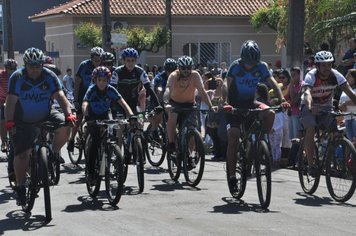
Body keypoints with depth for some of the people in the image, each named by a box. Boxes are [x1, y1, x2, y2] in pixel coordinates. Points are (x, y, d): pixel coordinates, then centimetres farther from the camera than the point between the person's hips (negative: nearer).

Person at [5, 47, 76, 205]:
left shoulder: (49, 76, -10)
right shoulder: (17, 77, -15)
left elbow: (60, 96, -17)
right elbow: (11, 101, -19)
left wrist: (68, 114, -33)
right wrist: (9, 121, -31)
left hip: (45, 116, 1)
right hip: (23, 122, -1)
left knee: (64, 128, -26)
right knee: (22, 154, -7)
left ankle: (54, 154, 1)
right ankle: (20, 187, 9)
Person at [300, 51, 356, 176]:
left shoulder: (335, 75, -15)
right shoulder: (311, 76, -24)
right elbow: (307, 93, -42)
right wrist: (310, 107, -62)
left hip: (326, 107, 3)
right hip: (310, 108, -3)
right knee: (311, 129, -28)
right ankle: (310, 164, -21)